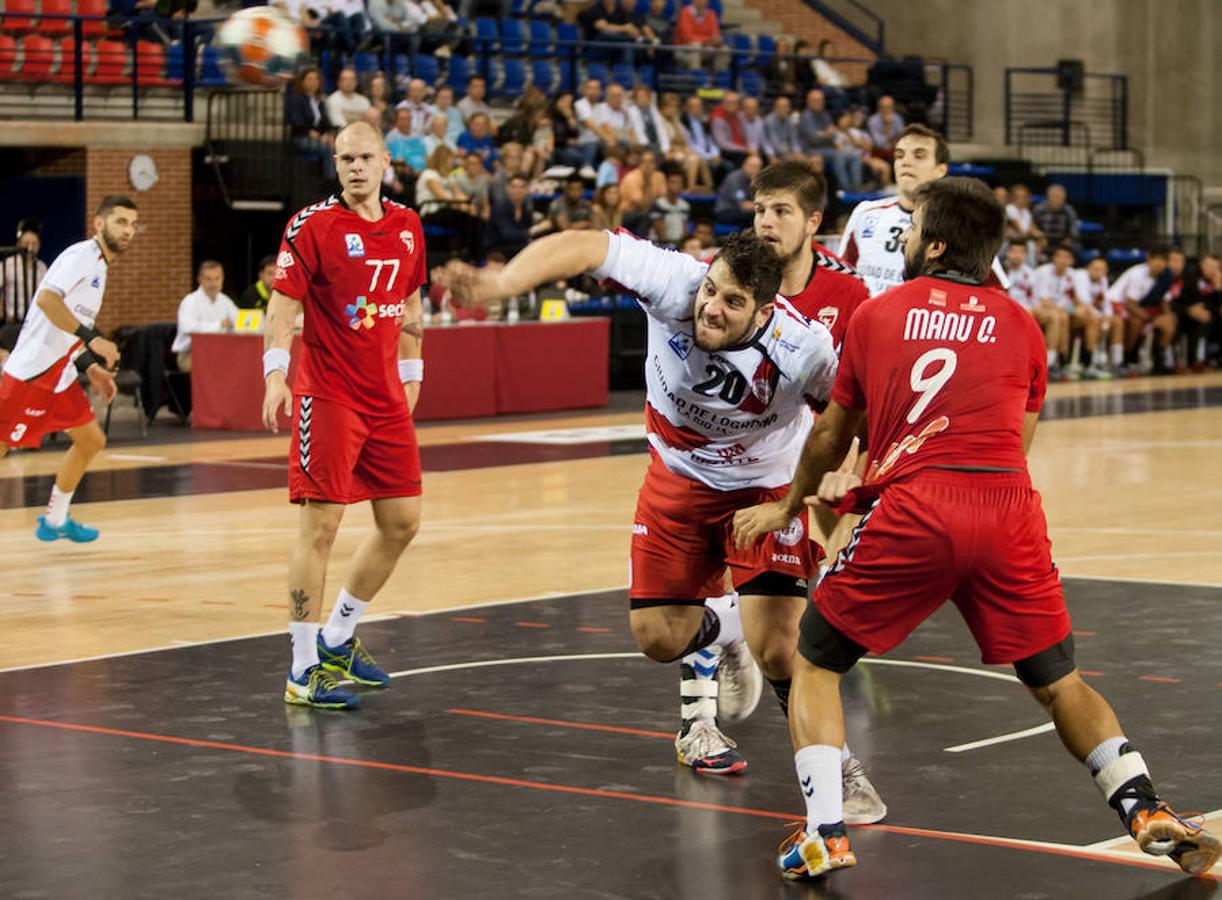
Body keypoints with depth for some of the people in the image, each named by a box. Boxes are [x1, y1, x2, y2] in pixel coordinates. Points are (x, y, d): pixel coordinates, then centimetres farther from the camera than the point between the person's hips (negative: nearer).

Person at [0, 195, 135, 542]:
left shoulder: (98, 266, 17)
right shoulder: (81, 255, -12)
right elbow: (47, 299, -29)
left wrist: (90, 368, 21)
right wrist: (92, 339, -31)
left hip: (60, 375, 10)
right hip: (31, 371, -10)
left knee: (91, 441, 13)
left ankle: (55, 521, 23)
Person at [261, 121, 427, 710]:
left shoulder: (407, 226, 10)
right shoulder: (312, 225, -8)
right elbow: (283, 303, -12)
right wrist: (275, 375, -23)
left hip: (386, 397, 7)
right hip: (328, 395, -7)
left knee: (402, 522, 9)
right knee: (321, 524, -8)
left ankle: (339, 640, 26)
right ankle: (304, 671, -2)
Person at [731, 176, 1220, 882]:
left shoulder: (877, 315, 16)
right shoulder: (1021, 325, 19)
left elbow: (832, 435, 26)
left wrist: (790, 506, 45)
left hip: (913, 513, -2)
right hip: (1010, 512, 2)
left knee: (815, 663, 14)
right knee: (1058, 682, 17)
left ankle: (825, 833, 1)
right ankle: (1146, 809, 1)